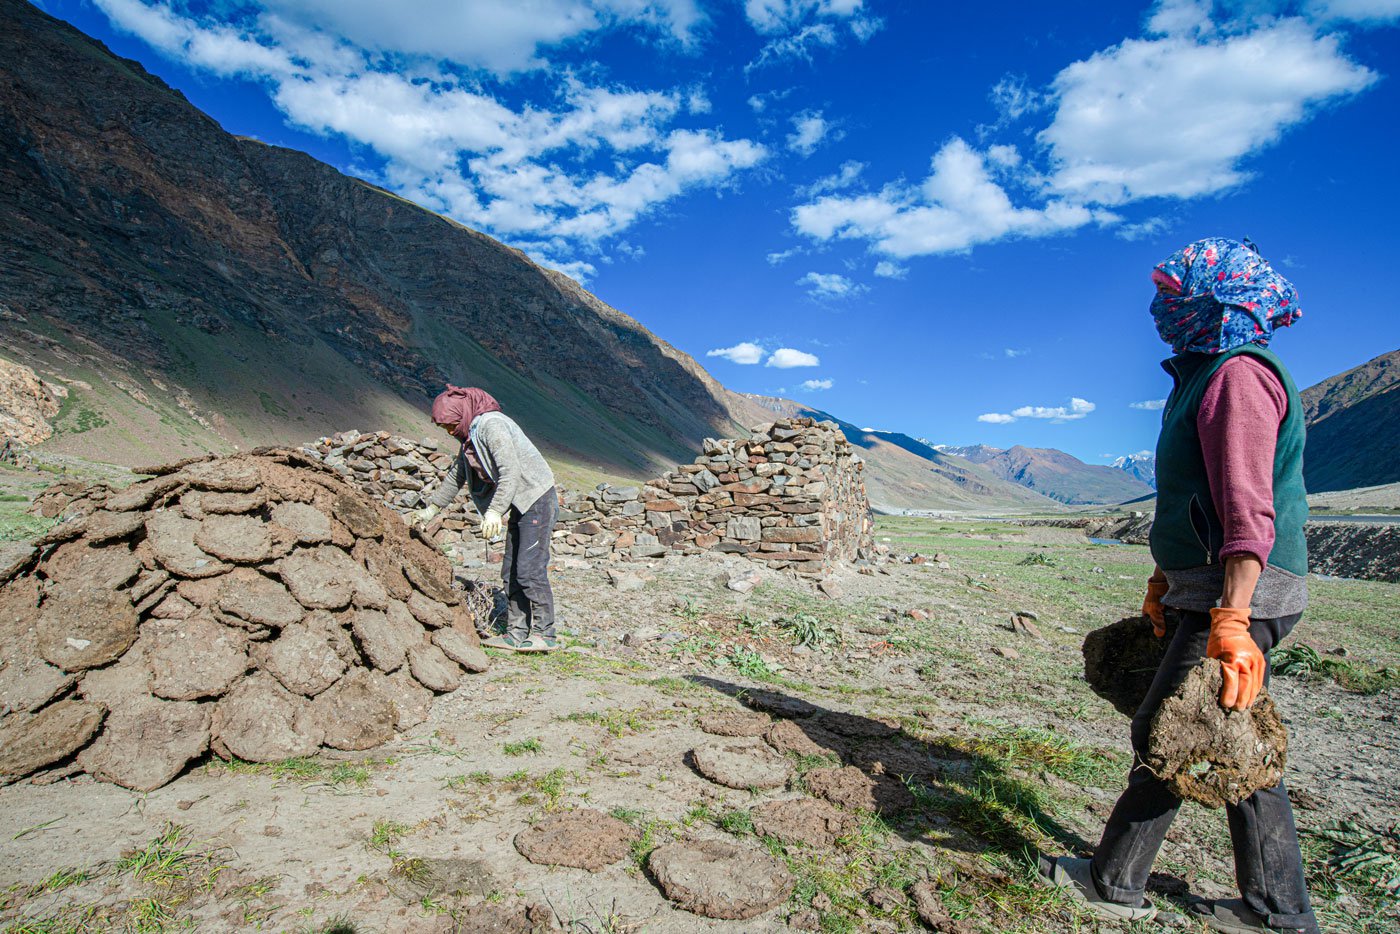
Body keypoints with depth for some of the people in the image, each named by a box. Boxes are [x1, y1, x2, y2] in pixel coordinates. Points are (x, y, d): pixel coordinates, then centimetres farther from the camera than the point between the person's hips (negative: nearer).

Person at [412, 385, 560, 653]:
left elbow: (511, 472, -27)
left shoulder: (491, 425, -17)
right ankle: (517, 633, 12)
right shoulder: (471, 434, 14)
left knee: (530, 570, -11)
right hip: (520, 505, 10)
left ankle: (544, 634, -5)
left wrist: (495, 510, -34)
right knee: (511, 572, 8)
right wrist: (430, 509, 25)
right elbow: (456, 475, 25)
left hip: (538, 499, -10)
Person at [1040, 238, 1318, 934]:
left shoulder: (1238, 374, -15)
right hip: (1212, 590, 10)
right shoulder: (1203, 377, 17)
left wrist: (1231, 621, -30)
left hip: (1242, 592, -10)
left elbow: (1248, 511, -25)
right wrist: (1163, 581, 26)